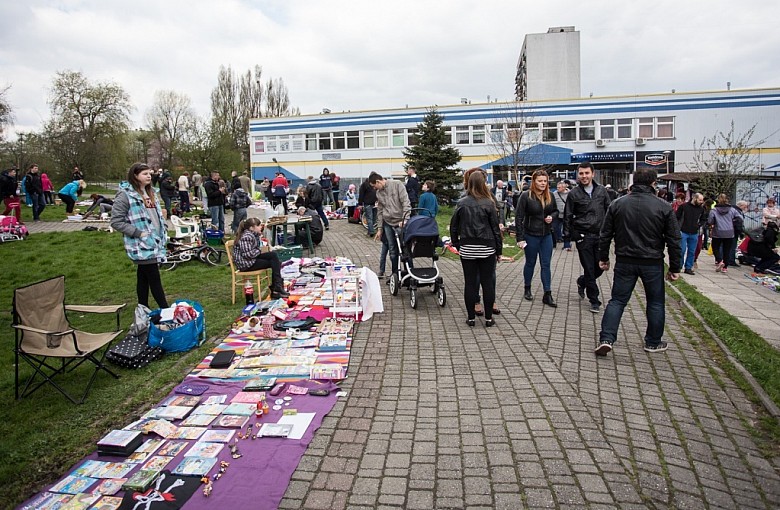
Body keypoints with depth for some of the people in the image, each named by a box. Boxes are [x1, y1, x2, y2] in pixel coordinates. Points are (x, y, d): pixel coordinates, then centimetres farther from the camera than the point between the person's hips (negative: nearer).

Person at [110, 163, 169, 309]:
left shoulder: (150, 193, 13)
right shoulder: (125, 195, -12)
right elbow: (116, 221, -15)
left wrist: (164, 229, 10)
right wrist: (139, 233, -18)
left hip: (155, 242, 8)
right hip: (141, 245, -8)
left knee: (143, 278, 15)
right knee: (154, 278, -4)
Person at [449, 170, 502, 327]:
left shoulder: (461, 203, 0)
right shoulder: (488, 203, -6)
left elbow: (453, 226, 4)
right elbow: (495, 228, -3)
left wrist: (456, 244, 15)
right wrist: (499, 249, 5)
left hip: (467, 248, 2)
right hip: (487, 248, -1)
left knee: (470, 283, 6)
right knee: (487, 282, 6)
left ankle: (471, 317, 12)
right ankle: (488, 317, 13)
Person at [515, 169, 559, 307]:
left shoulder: (550, 196, 2)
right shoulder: (526, 196, -12)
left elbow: (556, 211, 18)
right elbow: (519, 217, -12)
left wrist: (552, 217, -7)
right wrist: (520, 238, -16)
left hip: (547, 235, 4)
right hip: (531, 235, -4)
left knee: (546, 265, 4)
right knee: (530, 263, 11)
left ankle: (547, 295, 8)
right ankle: (527, 289, 30)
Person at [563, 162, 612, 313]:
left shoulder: (602, 191, 7)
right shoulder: (574, 194, -1)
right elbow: (567, 216, 2)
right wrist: (567, 236, -2)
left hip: (600, 235, 3)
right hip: (583, 237, -3)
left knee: (600, 267, 6)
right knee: (589, 268, 0)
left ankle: (582, 281, 37)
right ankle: (594, 301, 12)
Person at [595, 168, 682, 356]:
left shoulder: (618, 204, 0)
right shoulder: (664, 207, -5)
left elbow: (605, 235, 4)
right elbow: (673, 240, -2)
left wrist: (603, 257, 14)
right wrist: (675, 267, 6)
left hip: (625, 262, 1)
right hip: (652, 263, -1)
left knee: (617, 300, 7)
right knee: (656, 303, 15)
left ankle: (606, 339, -2)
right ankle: (653, 342, 25)